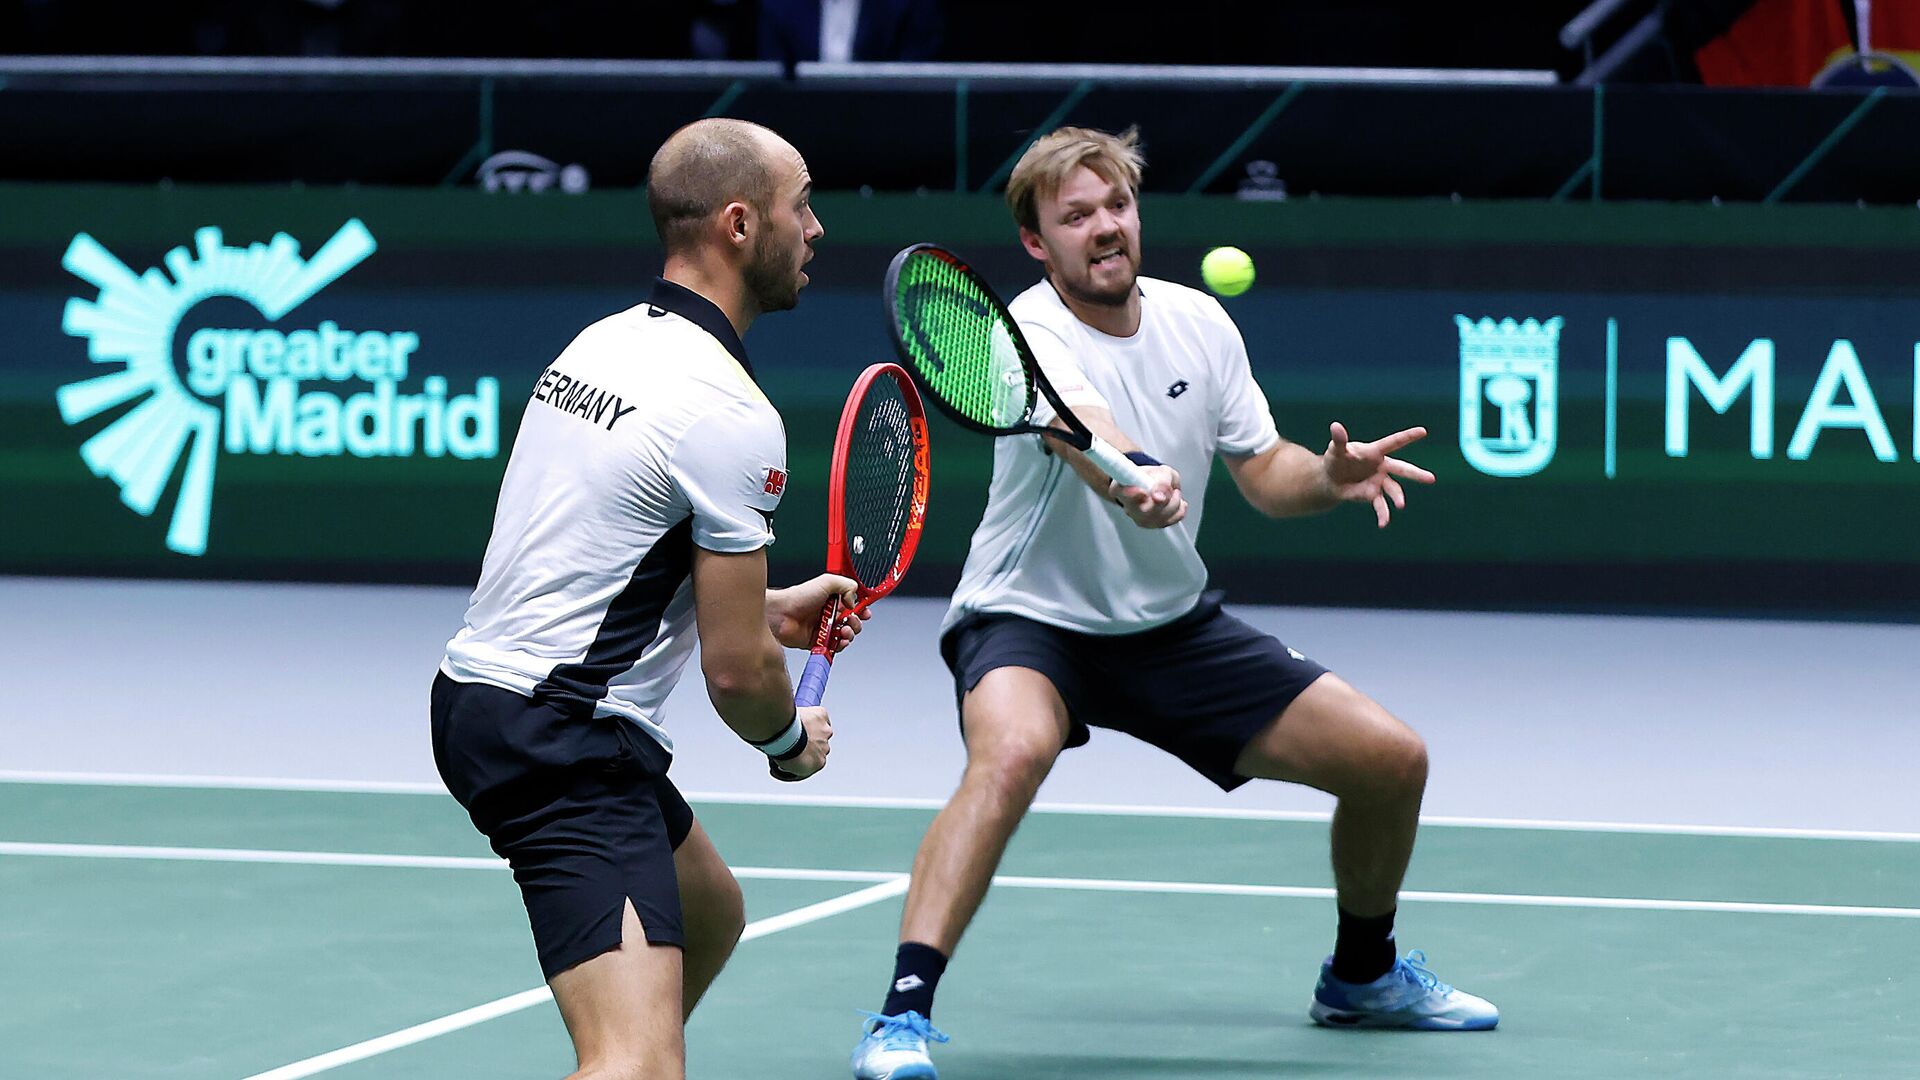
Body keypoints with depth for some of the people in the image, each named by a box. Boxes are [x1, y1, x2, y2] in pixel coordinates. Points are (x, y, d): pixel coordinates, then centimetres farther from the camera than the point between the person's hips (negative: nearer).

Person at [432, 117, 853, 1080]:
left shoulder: (603, 343, 11)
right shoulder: (730, 415, -17)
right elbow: (736, 672, -14)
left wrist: (766, 609, 25)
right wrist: (792, 740, 8)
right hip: (565, 744, -11)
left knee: (709, 911, 33)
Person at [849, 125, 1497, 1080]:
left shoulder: (1197, 322, -3)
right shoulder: (1030, 335, -22)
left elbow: (1266, 475, 5)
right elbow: (1079, 424, -45)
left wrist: (1331, 476, -18)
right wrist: (1131, 480, -67)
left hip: (1174, 624, 6)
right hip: (1031, 618, -6)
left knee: (1392, 760, 3)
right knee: (1013, 750, -40)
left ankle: (1363, 976, 31)